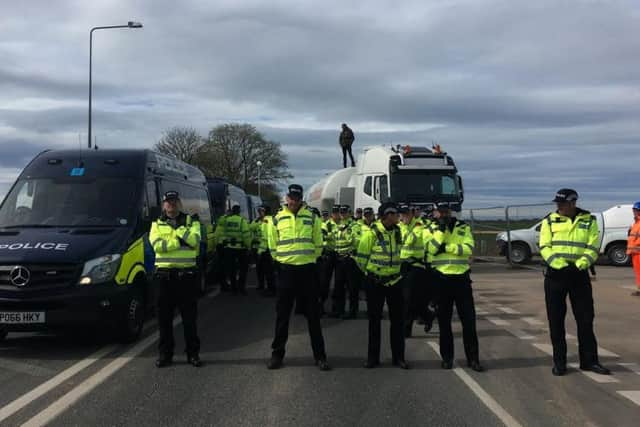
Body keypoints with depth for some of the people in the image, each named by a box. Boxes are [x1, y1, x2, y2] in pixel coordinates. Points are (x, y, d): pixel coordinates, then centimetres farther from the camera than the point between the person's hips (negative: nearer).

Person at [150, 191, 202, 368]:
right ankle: (165, 353, 14)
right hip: (164, 274, 1)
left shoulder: (191, 222, 8)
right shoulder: (157, 224, 11)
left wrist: (179, 228, -13)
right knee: (164, 317, 5)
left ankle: (193, 353, 11)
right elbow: (157, 245, -8)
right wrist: (180, 241, -13)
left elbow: (194, 241, -11)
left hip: (186, 274, -1)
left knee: (190, 316, 3)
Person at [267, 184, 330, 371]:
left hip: (307, 270, 0)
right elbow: (273, 246, 10)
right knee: (282, 314, 6)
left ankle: (320, 355, 12)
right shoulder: (277, 219, 2)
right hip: (286, 270, 0)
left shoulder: (312, 218, 1)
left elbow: (318, 245, 7)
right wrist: (284, 259, 8)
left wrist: (308, 258, 8)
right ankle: (277, 353, 17)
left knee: (313, 314, 4)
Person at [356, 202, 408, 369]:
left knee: (398, 319, 5)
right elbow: (361, 257, -6)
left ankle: (398, 356, 15)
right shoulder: (372, 233, -15)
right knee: (374, 320, 5)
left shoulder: (397, 231, 2)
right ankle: (373, 357, 14)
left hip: (394, 280, 5)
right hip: (375, 282, -4)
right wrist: (370, 271, 5)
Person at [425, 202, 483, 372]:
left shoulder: (463, 227, 4)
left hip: (461, 277, 0)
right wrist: (441, 228, -17)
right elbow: (431, 248, -15)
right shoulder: (431, 230, 4)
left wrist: (446, 247, -18)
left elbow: (468, 248, -11)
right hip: (441, 279, 0)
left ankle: (473, 358, 9)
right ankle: (447, 357, 18)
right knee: (444, 320, 8)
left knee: (469, 320, 1)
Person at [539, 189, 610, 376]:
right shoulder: (550, 221, 2)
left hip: (579, 275, 0)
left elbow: (593, 247, -1)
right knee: (556, 320, 3)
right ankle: (559, 362, 12)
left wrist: (580, 264, -17)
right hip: (555, 275, 0)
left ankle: (589, 360, 14)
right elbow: (545, 247, -4)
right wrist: (560, 265, -18)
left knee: (585, 319, 4)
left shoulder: (589, 220, 4)